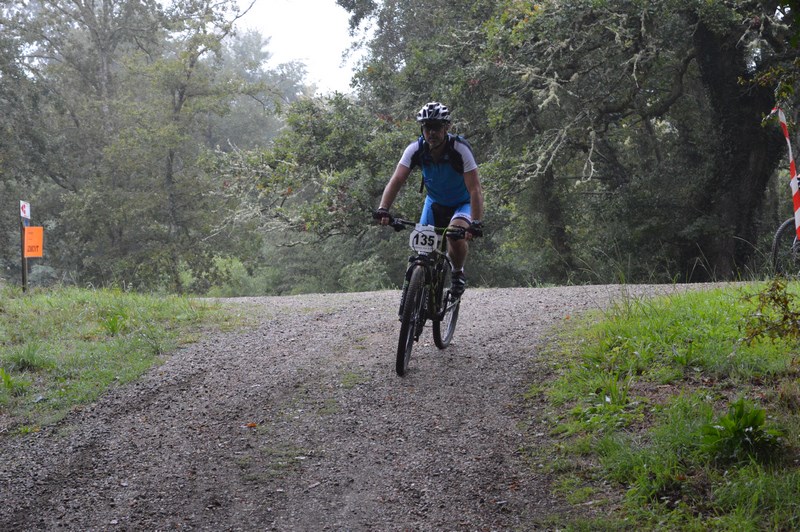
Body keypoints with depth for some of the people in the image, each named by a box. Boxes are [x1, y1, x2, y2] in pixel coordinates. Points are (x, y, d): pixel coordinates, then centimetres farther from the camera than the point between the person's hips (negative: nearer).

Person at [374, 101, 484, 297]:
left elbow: (475, 189, -34)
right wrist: (383, 209, -44)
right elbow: (396, 181, -28)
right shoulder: (415, 149, -21)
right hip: (434, 202, 4)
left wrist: (476, 223, -46)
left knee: (456, 235, -30)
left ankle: (458, 273, -3)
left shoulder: (460, 149, -30)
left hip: (462, 203, -4)